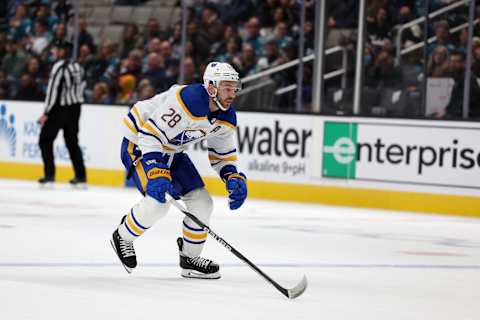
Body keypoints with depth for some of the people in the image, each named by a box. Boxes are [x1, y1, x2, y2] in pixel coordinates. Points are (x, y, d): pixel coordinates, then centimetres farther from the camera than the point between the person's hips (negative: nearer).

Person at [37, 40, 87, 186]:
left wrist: (46, 114, -15)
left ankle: (49, 174, -7)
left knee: (45, 140, 1)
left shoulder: (60, 66, -14)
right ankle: (81, 176, 12)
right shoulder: (78, 67, 9)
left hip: (59, 109, -7)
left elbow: (53, 91, -17)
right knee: (72, 142, 15)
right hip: (75, 109, 7)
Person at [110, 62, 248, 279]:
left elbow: (222, 154, 9)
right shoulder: (187, 101, -34)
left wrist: (234, 179, -8)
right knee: (157, 201, -26)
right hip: (139, 144, -9)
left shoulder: (226, 117, -6)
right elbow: (150, 135, -33)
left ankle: (190, 259, 18)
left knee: (202, 202, 1)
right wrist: (156, 172, -40)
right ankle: (122, 237, 1)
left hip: (172, 151, 9)